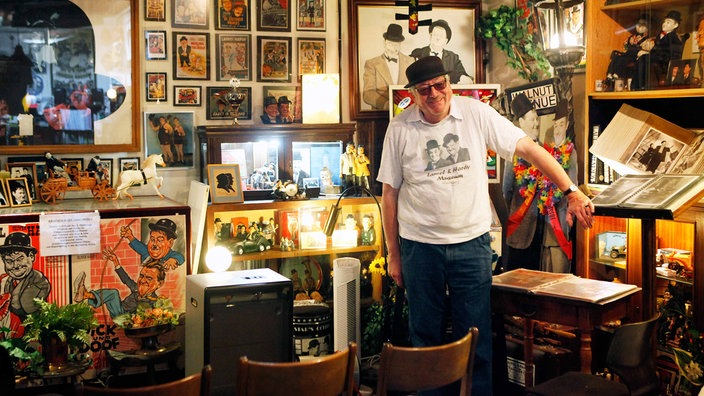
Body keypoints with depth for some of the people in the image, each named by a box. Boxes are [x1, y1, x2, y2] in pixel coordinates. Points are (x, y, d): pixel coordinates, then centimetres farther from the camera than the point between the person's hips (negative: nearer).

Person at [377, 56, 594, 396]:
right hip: (420, 246, 1)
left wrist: (571, 191, -14)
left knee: (475, 339, 5)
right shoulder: (400, 129, -3)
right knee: (425, 336, 11)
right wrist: (393, 254, 3)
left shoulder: (476, 114, -5)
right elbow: (389, 193, 2)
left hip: (472, 243, 0)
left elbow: (528, 149, -5)